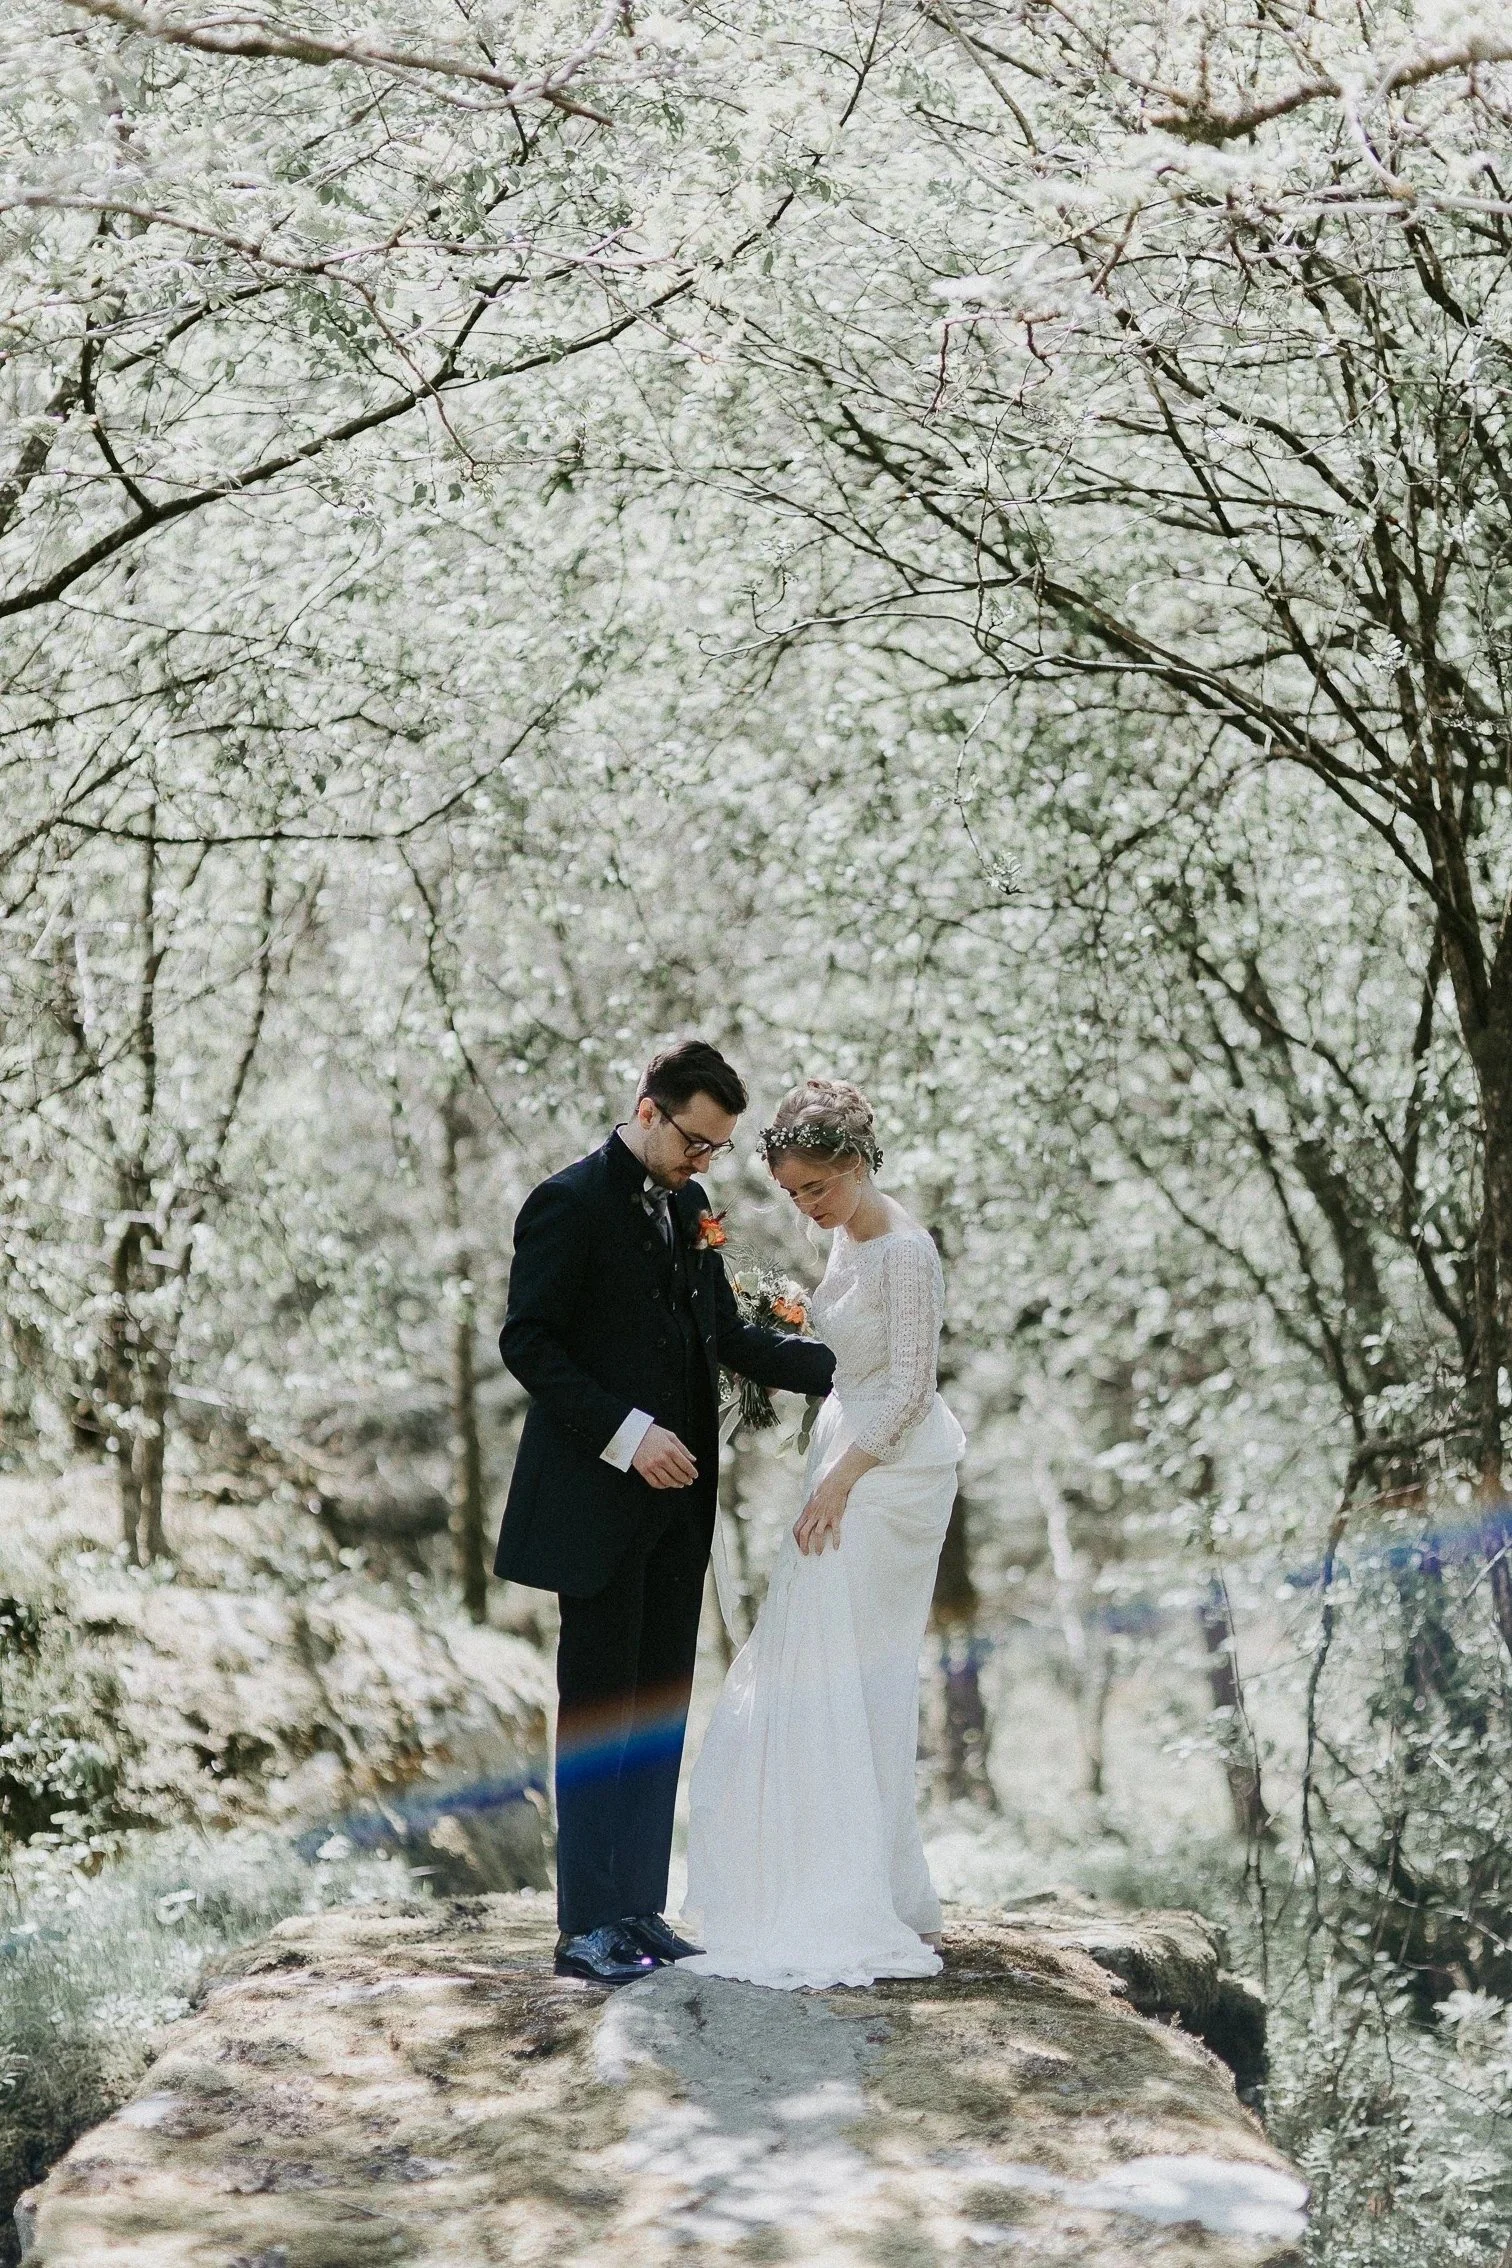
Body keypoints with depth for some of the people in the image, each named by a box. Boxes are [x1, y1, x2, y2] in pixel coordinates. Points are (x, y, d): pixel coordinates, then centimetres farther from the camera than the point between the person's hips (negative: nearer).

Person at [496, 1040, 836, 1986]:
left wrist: (844, 1365, 4)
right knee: (599, 1711, -2)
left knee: (661, 1709, 10)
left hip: (675, 1503, 8)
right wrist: (626, 1434, -21)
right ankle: (587, 1927, 5)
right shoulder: (572, 1202, -10)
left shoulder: (688, 1207, 12)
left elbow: (728, 1336, 15)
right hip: (598, 1504, -8)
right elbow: (528, 1342, -14)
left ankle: (639, 1909, 18)